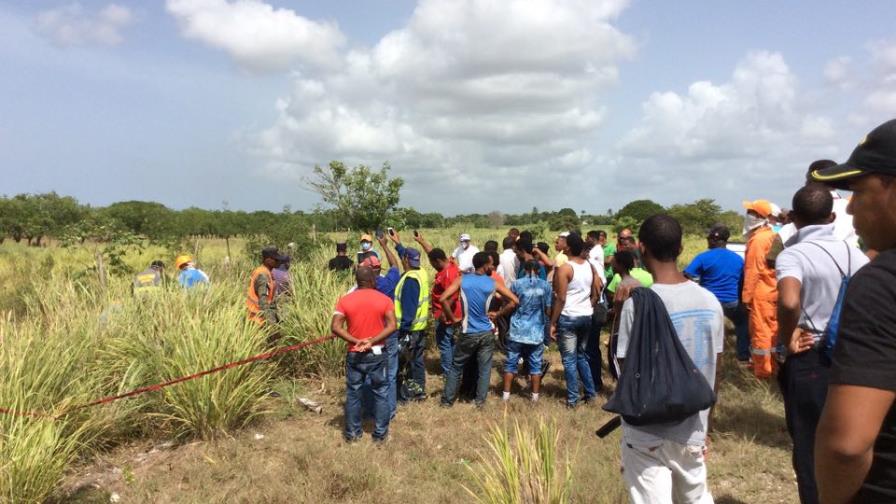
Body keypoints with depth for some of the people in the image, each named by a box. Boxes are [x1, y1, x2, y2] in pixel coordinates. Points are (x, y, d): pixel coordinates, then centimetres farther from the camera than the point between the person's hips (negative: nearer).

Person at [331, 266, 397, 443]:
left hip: (354, 355, 1)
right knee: (380, 393, 12)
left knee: (353, 393, 13)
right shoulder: (384, 300, -6)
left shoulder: (345, 300, -3)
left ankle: (352, 433, 22)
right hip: (376, 354, -1)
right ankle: (380, 433, 18)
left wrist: (356, 341, -14)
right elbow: (392, 326, -16)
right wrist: (372, 342, -18)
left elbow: (335, 327, -11)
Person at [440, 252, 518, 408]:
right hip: (486, 333, 0)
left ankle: (447, 399, 19)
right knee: (484, 369, 13)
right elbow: (515, 301, -7)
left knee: (456, 367, 14)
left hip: (468, 334, 0)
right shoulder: (493, 284, -5)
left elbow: (443, 299, -15)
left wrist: (453, 319, -4)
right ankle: (480, 400, 17)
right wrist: (498, 314, 4)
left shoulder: (462, 280, -5)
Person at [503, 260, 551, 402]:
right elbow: (548, 310, 4)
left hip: (517, 331, -1)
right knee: (535, 365, 10)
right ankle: (535, 396, 14)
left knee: (511, 363, 9)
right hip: (536, 332, 1)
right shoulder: (546, 286, -1)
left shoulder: (516, 284, -4)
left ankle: (506, 394, 12)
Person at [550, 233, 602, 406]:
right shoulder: (590, 266, 5)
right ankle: (590, 392, 24)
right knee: (582, 355, 21)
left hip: (568, 318, -6)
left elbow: (561, 299, -16)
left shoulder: (564, 268, -14)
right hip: (586, 317, 6)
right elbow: (595, 294, 9)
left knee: (569, 359, 3)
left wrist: (553, 323, -11)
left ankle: (572, 399, 8)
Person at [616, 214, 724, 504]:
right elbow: (715, 373, 6)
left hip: (647, 433, -5)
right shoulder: (710, 301, -2)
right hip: (693, 429, 5)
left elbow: (628, 371, -13)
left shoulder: (638, 303, -18)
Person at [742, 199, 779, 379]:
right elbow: (767, 266, 14)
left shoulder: (757, 239, -17)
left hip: (761, 293, -9)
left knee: (760, 331, -1)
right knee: (771, 329, 15)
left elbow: (753, 271, -19)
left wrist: (746, 296, -14)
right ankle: (770, 366, 25)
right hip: (772, 290, 9)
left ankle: (762, 371, 6)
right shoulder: (771, 235, 10)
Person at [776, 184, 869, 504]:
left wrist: (787, 340, -17)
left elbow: (789, 302, -33)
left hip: (809, 363, -5)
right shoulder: (851, 251, 3)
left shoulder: (792, 254, -14)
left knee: (809, 449, 8)